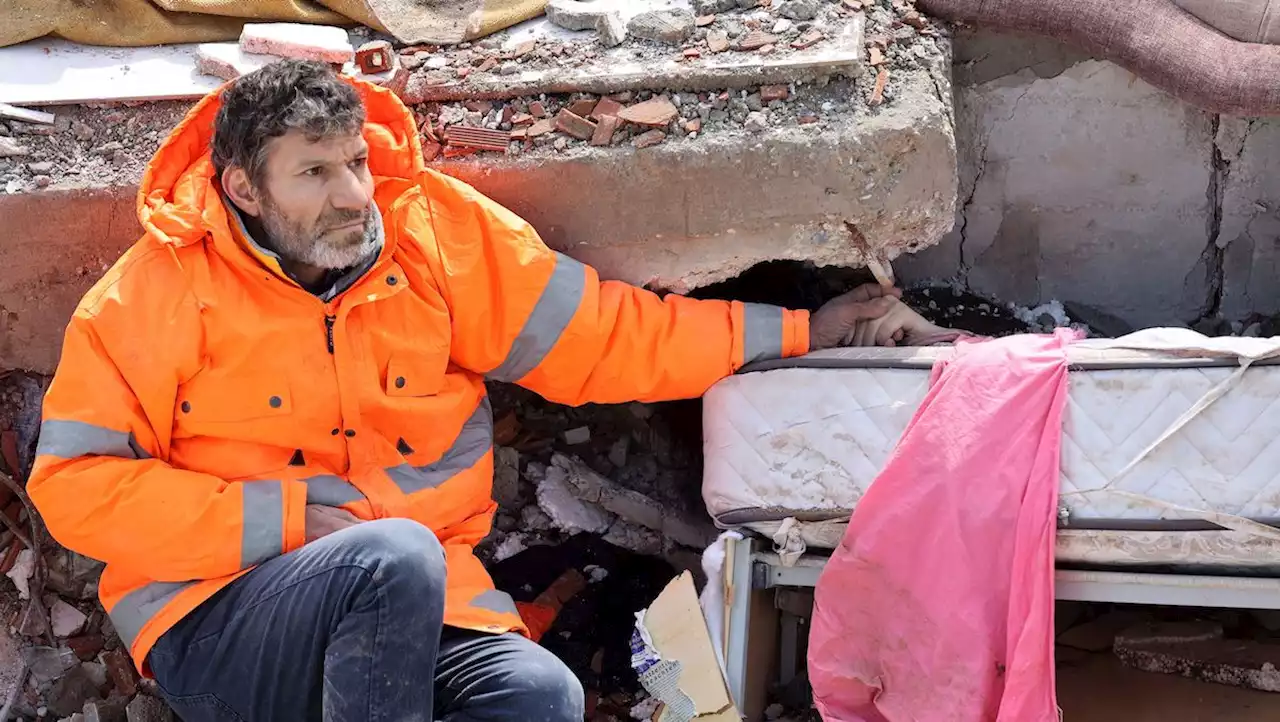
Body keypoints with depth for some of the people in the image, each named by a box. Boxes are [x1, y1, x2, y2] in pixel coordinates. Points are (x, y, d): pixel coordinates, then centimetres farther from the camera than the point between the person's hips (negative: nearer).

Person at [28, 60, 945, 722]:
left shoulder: (436, 233, 3)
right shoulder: (162, 291, -4)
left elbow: (599, 335, 9)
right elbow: (74, 482, -6)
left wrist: (800, 330, 8)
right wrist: (286, 518, -13)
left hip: (412, 606, 4)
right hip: (218, 631, -3)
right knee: (395, 554, -33)